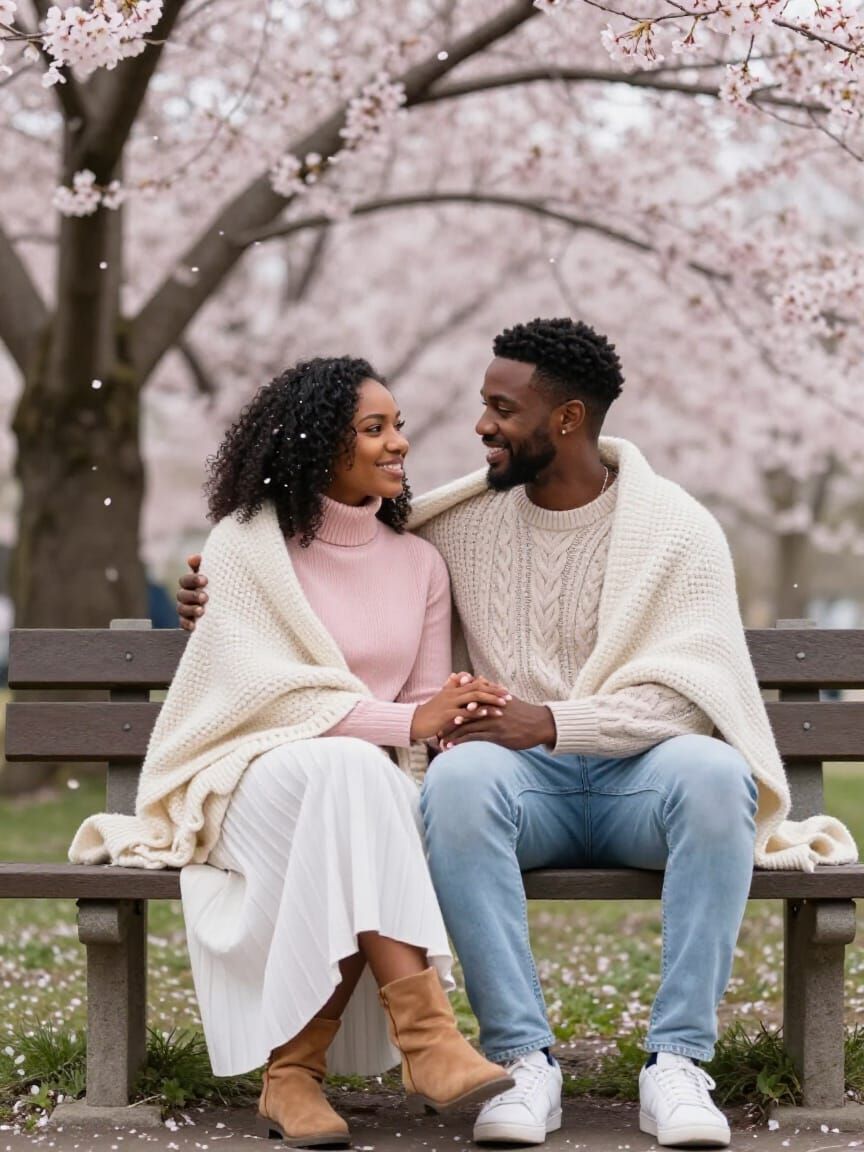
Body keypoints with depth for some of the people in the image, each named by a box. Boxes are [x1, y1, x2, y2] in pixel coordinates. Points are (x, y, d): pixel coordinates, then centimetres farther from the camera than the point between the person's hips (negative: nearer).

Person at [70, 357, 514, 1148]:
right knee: (350, 771, -39)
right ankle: (427, 1040, -48)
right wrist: (405, 722, -22)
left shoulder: (417, 563, 14)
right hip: (245, 778, -4)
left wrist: (465, 715, -15)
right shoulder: (246, 545, -2)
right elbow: (268, 693, -12)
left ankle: (295, 1069, -35)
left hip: (368, 787, 4)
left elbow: (432, 708, 11)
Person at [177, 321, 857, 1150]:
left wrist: (553, 721, -25)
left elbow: (687, 694, -12)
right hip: (523, 782, 2)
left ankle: (677, 1060, -33)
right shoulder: (465, 519, 10)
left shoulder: (676, 529, 0)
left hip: (634, 777, -1)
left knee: (713, 773, -37)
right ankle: (523, 1059, -34)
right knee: (459, 779, -35)